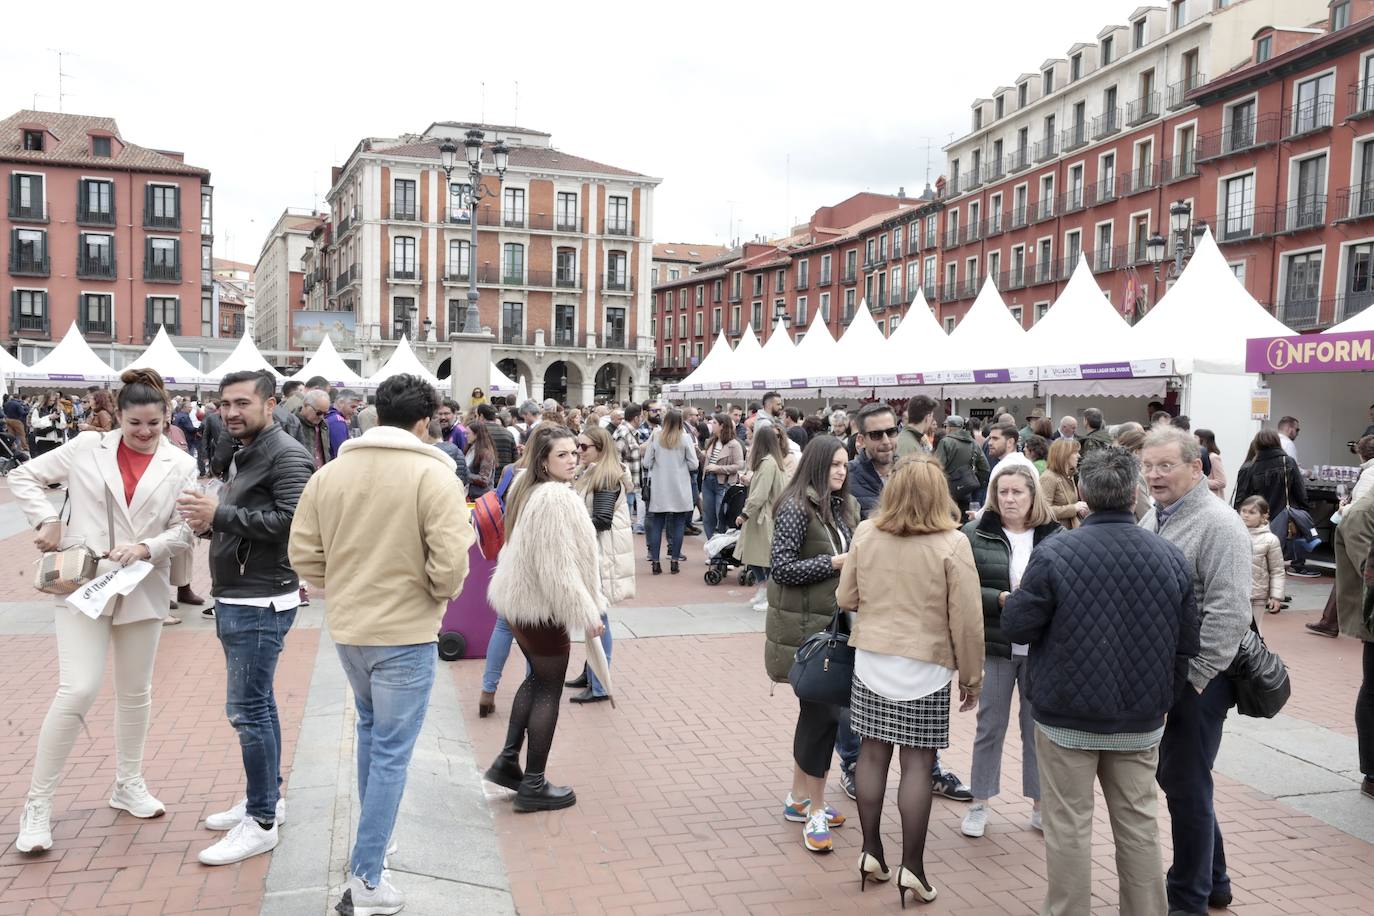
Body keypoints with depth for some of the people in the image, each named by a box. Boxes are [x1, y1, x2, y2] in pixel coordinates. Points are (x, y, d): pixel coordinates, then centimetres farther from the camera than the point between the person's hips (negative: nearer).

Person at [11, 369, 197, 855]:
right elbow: (23, 476, 7)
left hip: (143, 590, 2)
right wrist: (47, 520, -6)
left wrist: (147, 548, -19)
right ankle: (37, 803, 3)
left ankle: (128, 785, 33)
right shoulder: (86, 448, -1)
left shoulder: (180, 466, 1)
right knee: (79, 689, -12)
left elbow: (185, 531, -2)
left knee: (135, 692, 14)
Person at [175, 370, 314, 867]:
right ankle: (267, 797, 29)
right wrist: (209, 521, 0)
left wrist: (220, 515, -22)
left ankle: (262, 823, 2)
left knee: (248, 709, -7)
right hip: (235, 598, 10)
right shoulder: (243, 455, 17)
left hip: (261, 602, -10)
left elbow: (291, 521, -25)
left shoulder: (286, 456, -14)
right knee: (257, 703, 17)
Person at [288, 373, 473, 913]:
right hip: (405, 632, -6)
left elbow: (303, 553, 3)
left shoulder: (330, 471, 1)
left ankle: (369, 838, 41)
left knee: (371, 728, 27)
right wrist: (441, 595, -1)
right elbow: (449, 564, -21)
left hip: (346, 628, 6)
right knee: (391, 752, 4)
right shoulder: (434, 475, -15)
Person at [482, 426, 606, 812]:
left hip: (517, 598, 10)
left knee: (537, 678, 23)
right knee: (549, 690, 3)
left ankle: (507, 762, 27)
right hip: (542, 606, -10)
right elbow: (558, 566, -26)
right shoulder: (557, 498, -24)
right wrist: (587, 613, -20)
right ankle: (533, 786, 12)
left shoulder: (526, 488, 7)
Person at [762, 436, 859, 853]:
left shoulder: (844, 507, 9)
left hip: (833, 622, 8)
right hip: (804, 627, -8)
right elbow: (782, 567, -18)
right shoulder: (796, 508, -14)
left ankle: (798, 799, 29)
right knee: (824, 712, -6)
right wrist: (834, 562, -19)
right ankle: (815, 810, 7)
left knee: (816, 709, 15)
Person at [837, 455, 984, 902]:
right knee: (917, 764, 4)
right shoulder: (952, 543, -13)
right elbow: (966, 621, -9)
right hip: (925, 667, -3)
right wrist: (971, 676, 3)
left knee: (872, 753, 12)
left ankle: (871, 851, 21)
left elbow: (846, 598, 5)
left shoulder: (865, 534, -4)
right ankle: (912, 866, 11)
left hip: (870, 660, 3)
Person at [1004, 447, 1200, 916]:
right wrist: (1165, 701, 18)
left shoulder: (1054, 554, -17)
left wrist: (1018, 596, 9)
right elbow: (1186, 645, 4)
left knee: (1069, 824, 7)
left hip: (1067, 717, -3)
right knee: (1138, 822, 16)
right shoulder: (1172, 557, -4)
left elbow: (1017, 626, -11)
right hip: (1141, 719, 4)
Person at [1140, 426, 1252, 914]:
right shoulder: (1153, 517, 9)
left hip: (1194, 679, -8)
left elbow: (1230, 613, -22)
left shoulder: (1218, 525, -16)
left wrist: (1191, 677, -22)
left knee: (1185, 784, 4)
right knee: (1174, 777, 18)